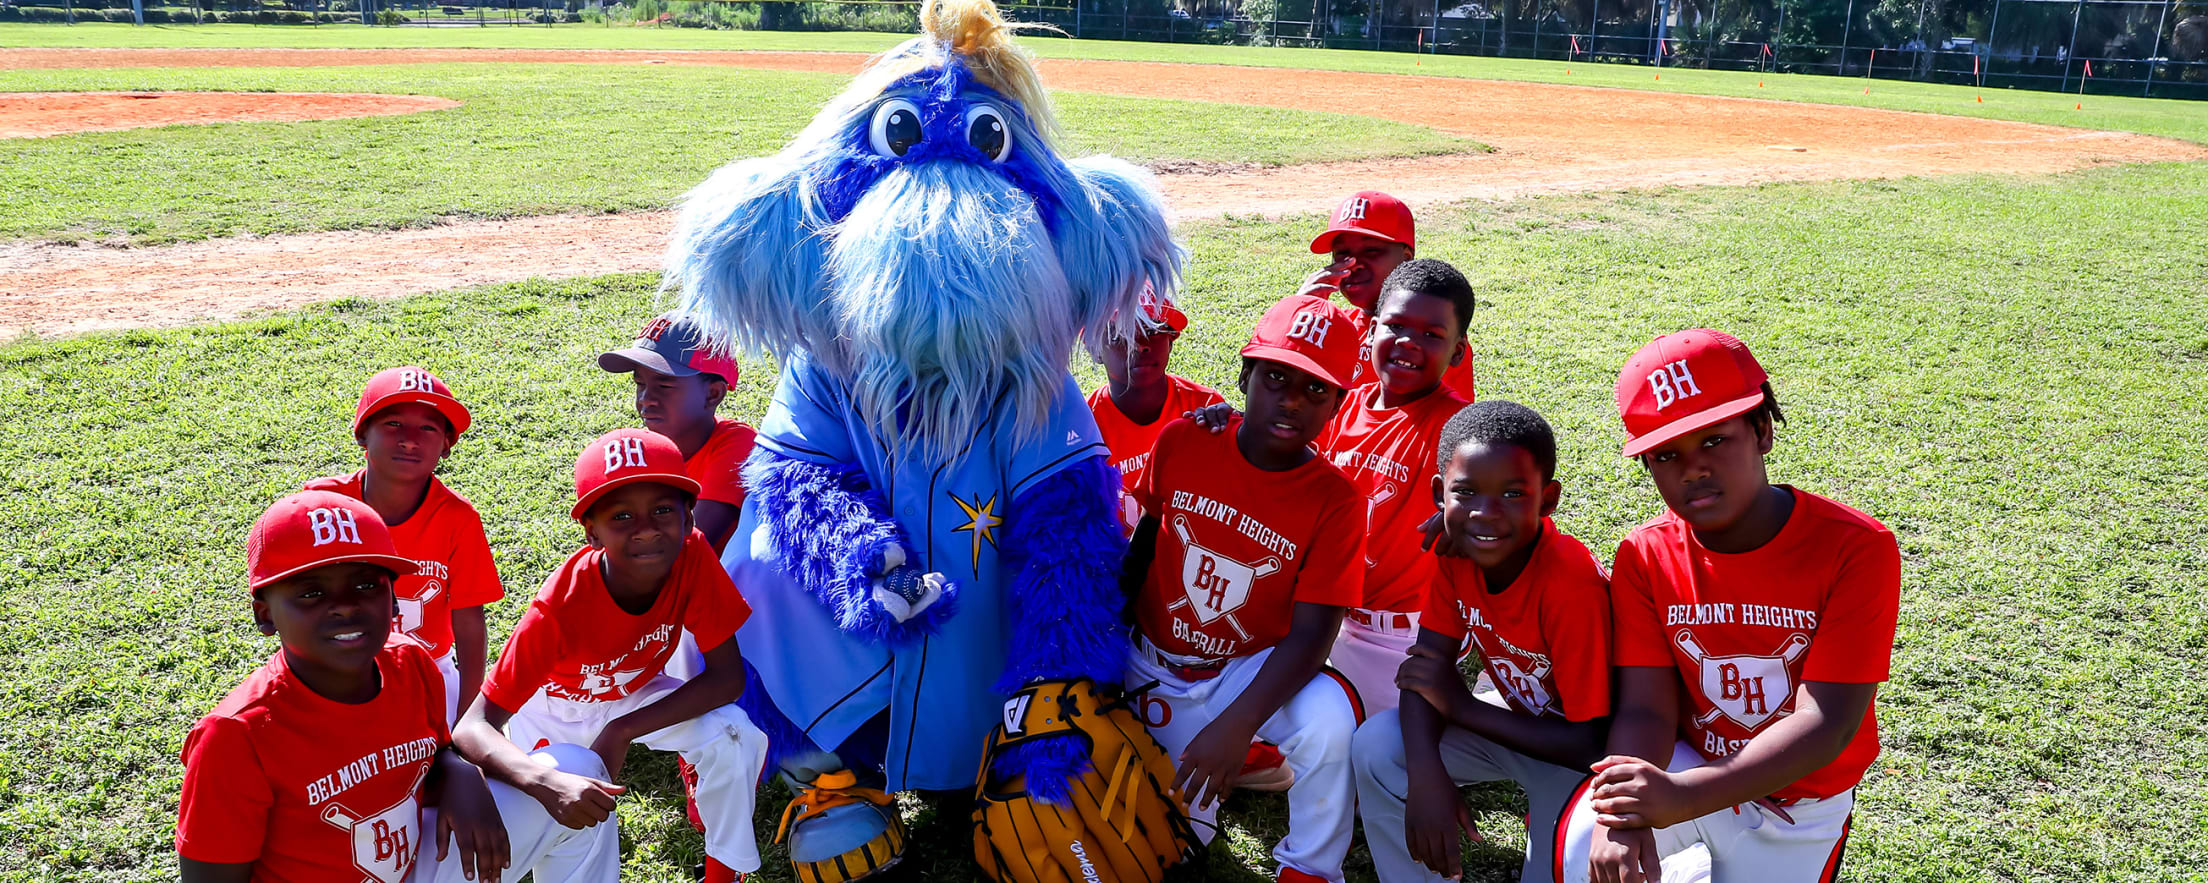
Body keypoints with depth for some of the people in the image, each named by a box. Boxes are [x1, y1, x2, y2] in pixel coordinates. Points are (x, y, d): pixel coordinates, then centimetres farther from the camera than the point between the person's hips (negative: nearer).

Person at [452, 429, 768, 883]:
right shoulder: (561, 605, -37)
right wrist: (549, 782, -58)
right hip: (559, 704, -1)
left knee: (736, 735, -21)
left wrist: (622, 732, -32)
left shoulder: (693, 556, -31)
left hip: (637, 693, 1)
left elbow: (727, 676, -25)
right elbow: (472, 727, -39)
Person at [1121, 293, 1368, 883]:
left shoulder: (1335, 501, -17)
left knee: (1328, 719, -32)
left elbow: (1310, 637, -21)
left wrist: (1237, 723, -33)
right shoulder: (1181, 443, -10)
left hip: (1249, 672, -2)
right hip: (1152, 664, 2)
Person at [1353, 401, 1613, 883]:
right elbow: (1426, 670, -14)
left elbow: (1590, 742, -29)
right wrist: (1425, 773, -32)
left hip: (1576, 747, -5)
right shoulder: (1456, 551, -16)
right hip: (1520, 715, 5)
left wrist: (1462, 705, -24)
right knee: (1378, 745, -15)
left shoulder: (1571, 583, -33)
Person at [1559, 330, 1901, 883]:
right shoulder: (1645, 557, -11)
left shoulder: (1857, 548, -21)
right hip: (1685, 765, 1)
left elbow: (1827, 723, -26)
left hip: (1801, 798, 0)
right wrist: (1623, 818, -38)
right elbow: (1645, 709, -16)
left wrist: (1682, 797, -38)